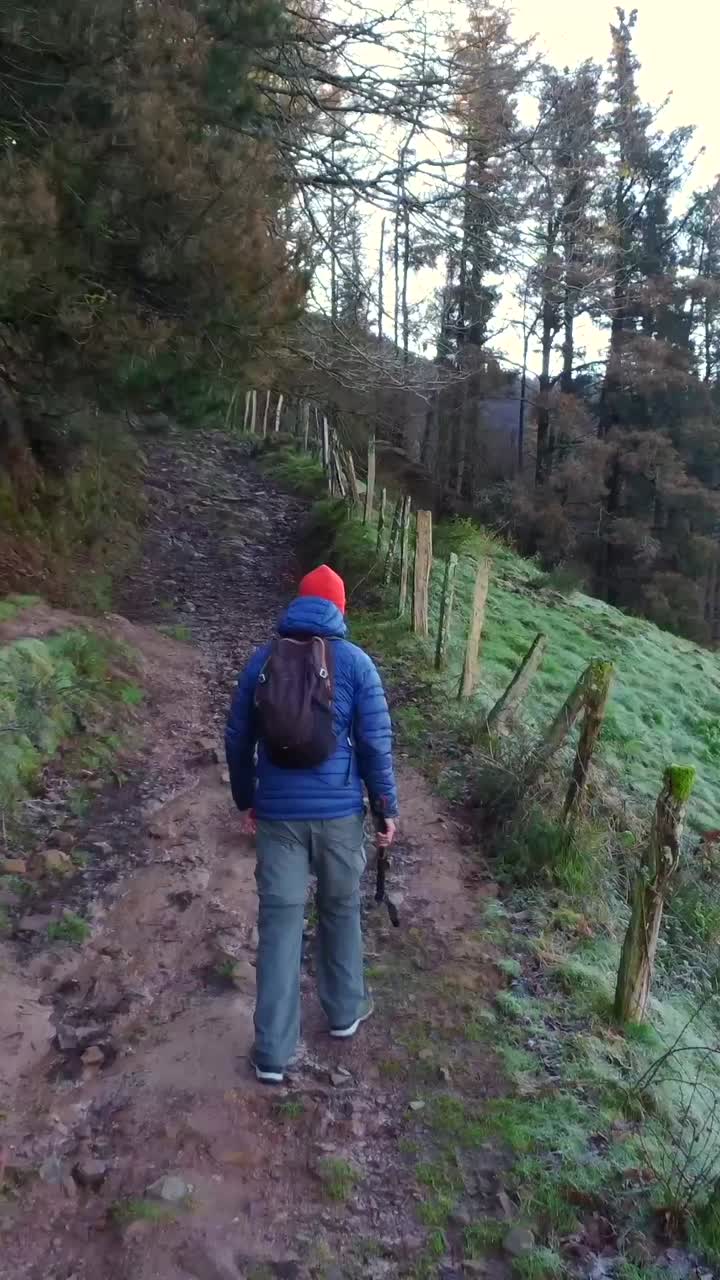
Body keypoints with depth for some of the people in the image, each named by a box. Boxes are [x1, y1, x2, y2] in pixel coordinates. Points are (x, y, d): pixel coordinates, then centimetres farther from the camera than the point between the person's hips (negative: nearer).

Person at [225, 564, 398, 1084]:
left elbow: (237, 739, 8)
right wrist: (387, 807, 4)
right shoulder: (355, 661, -5)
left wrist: (245, 799, 20)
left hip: (276, 812, 2)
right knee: (342, 910, 19)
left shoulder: (262, 660, 3)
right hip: (338, 811, -1)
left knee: (280, 921, 6)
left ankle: (273, 1052, 11)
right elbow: (377, 742, -6)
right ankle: (345, 1011, 36)